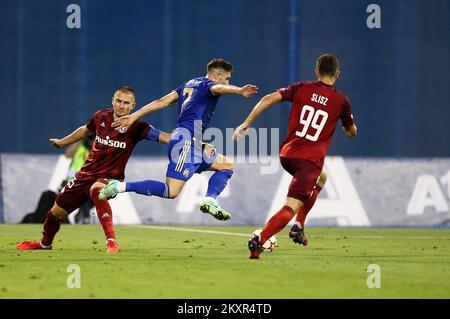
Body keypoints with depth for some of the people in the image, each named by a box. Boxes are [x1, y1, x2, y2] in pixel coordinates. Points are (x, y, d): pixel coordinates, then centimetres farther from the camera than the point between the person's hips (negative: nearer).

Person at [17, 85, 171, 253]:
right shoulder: (101, 117, -3)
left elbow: (160, 136, -28)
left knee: (96, 190, -41)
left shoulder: (136, 127, -15)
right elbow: (85, 131, 18)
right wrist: (62, 142, 31)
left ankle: (112, 242, -42)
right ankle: (44, 244, 45)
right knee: (56, 212, 12)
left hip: (109, 176, -5)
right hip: (86, 173, 5)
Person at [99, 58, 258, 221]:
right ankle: (121, 186, -17)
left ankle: (209, 200, -2)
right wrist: (240, 91, -43)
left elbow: (163, 101, 18)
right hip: (186, 140, -10)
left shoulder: (190, 84, 25)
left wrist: (134, 116, 15)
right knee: (171, 192, -16)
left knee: (227, 164, 17)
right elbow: (218, 88, -24)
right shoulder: (208, 84, 2)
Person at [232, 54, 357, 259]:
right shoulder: (341, 101, 2)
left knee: (320, 179, 33)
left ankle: (299, 226, 22)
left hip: (286, 155, 5)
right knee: (291, 207, -11)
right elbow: (352, 133, 17)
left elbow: (268, 99, -4)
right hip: (310, 160, -5)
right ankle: (259, 241, -33)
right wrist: (347, 125, 40)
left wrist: (245, 125, -1)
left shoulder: (301, 88, 5)